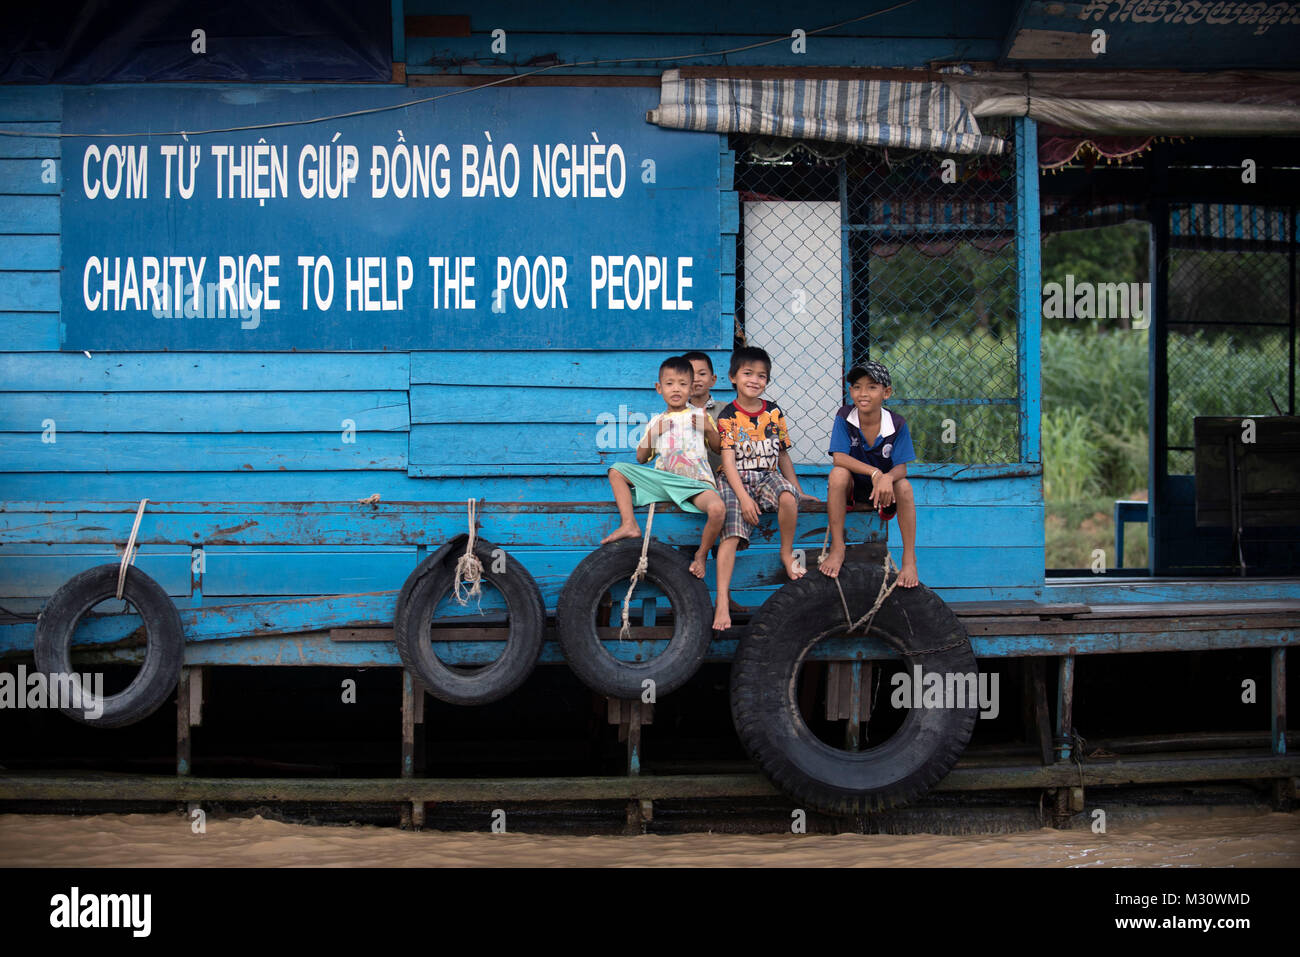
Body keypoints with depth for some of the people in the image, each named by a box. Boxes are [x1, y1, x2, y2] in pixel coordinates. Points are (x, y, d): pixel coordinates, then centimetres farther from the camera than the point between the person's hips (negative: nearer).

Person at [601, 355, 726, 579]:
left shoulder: (699, 416, 12)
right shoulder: (656, 422, 17)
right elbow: (641, 458, 14)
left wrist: (710, 429, -6)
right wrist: (652, 433, 0)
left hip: (695, 483, -3)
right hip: (662, 479, 3)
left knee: (717, 509, -35)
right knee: (617, 470, -8)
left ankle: (702, 554, -10)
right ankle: (629, 525, -19)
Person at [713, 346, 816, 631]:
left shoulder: (774, 413, 9)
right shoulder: (728, 416, -2)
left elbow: (782, 456, 18)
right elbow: (728, 461, -8)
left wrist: (798, 489, 18)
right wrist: (743, 497, -18)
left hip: (768, 477, 2)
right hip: (736, 481, -2)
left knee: (787, 496, -33)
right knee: (731, 534, -22)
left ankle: (787, 554, -9)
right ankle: (722, 602, -27)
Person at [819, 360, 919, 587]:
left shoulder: (897, 424, -14)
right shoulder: (844, 417, -14)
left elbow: (901, 467, -17)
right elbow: (839, 458, -24)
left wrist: (887, 478, -43)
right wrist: (874, 472, -36)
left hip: (883, 488, 1)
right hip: (851, 486, 0)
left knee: (904, 486, -30)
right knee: (838, 473, -32)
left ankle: (909, 559, -22)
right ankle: (837, 549, -26)